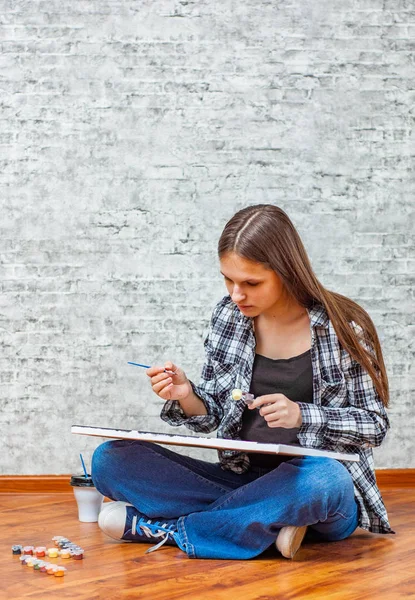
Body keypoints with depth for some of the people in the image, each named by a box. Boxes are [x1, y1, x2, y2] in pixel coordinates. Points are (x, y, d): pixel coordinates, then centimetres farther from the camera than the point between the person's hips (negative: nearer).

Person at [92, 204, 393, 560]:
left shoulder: (342, 327, -9)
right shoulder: (229, 317, 2)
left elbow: (375, 425, -6)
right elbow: (213, 417, 8)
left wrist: (301, 416, -21)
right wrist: (186, 396, -14)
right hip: (242, 479, 3)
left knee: (323, 480, -42)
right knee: (111, 459, -13)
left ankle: (161, 529, -20)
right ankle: (266, 522, -20)